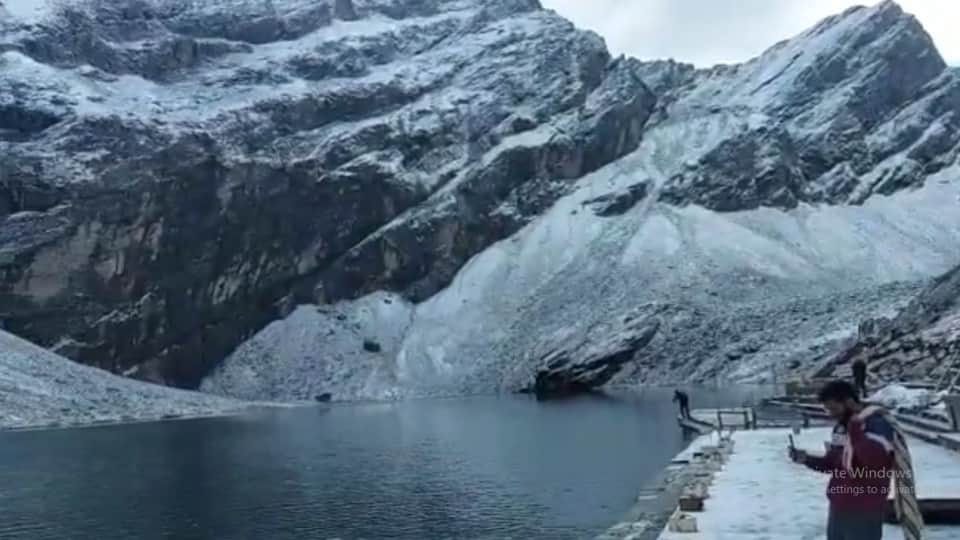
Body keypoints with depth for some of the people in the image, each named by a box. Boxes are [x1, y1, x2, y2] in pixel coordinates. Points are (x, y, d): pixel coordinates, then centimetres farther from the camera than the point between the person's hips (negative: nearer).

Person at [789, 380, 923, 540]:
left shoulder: (878, 424, -16)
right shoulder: (841, 427, 10)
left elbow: (875, 461, -34)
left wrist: (855, 428, -32)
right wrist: (806, 459, 4)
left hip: (864, 515, -9)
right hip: (837, 509, 9)